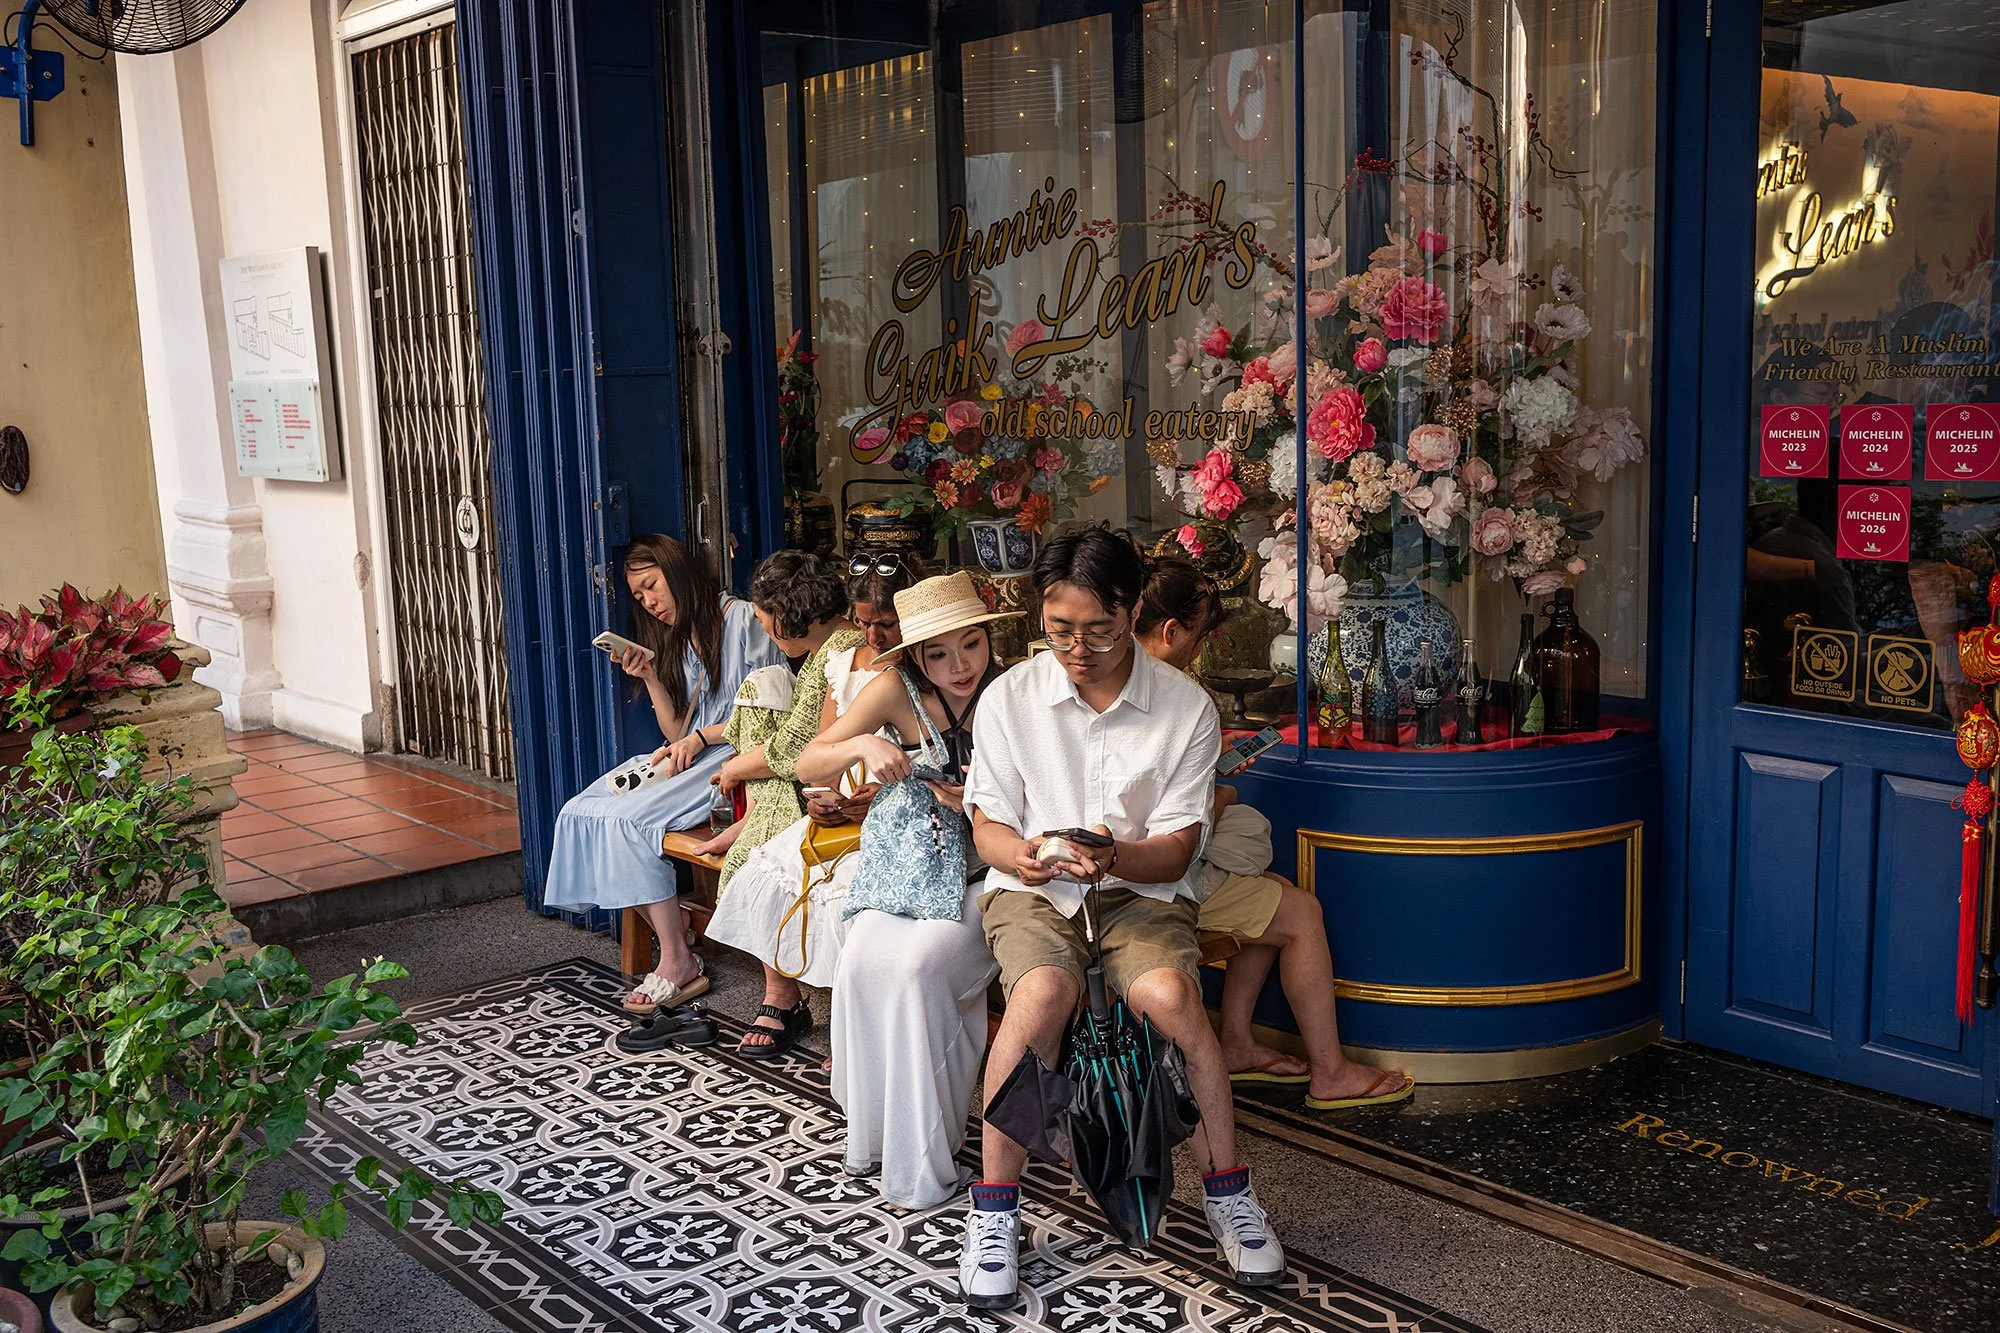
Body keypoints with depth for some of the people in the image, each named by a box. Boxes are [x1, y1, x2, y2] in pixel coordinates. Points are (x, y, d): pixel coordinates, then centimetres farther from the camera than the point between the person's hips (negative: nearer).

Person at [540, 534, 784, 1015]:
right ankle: (676, 942, -17)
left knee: (624, 818, -26)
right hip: (693, 757, 9)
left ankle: (677, 963, -19)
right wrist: (650, 678, 0)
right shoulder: (681, 641, 20)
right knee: (582, 811, -13)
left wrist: (702, 736, -13)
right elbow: (677, 733, 13)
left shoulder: (743, 620, -5)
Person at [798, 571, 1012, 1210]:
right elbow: (808, 764, -5)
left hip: (981, 875, -2)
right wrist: (862, 745, -25)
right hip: (906, 865, 2)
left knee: (920, 965, -29)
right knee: (861, 960, -26)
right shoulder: (899, 691, -6)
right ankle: (870, 1133, -5)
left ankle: (922, 1163, -16)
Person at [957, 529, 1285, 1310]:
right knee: (1042, 995, -33)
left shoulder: (1185, 707, -3)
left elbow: (1177, 850, -3)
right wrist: (1020, 854, -21)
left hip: (1141, 889, 0)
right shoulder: (1009, 698, -1)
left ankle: (1226, 1191, -8)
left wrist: (1116, 858, -25)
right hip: (1031, 889, 0)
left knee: (1170, 996, -31)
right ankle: (994, 1208, -16)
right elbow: (987, 824, 3)